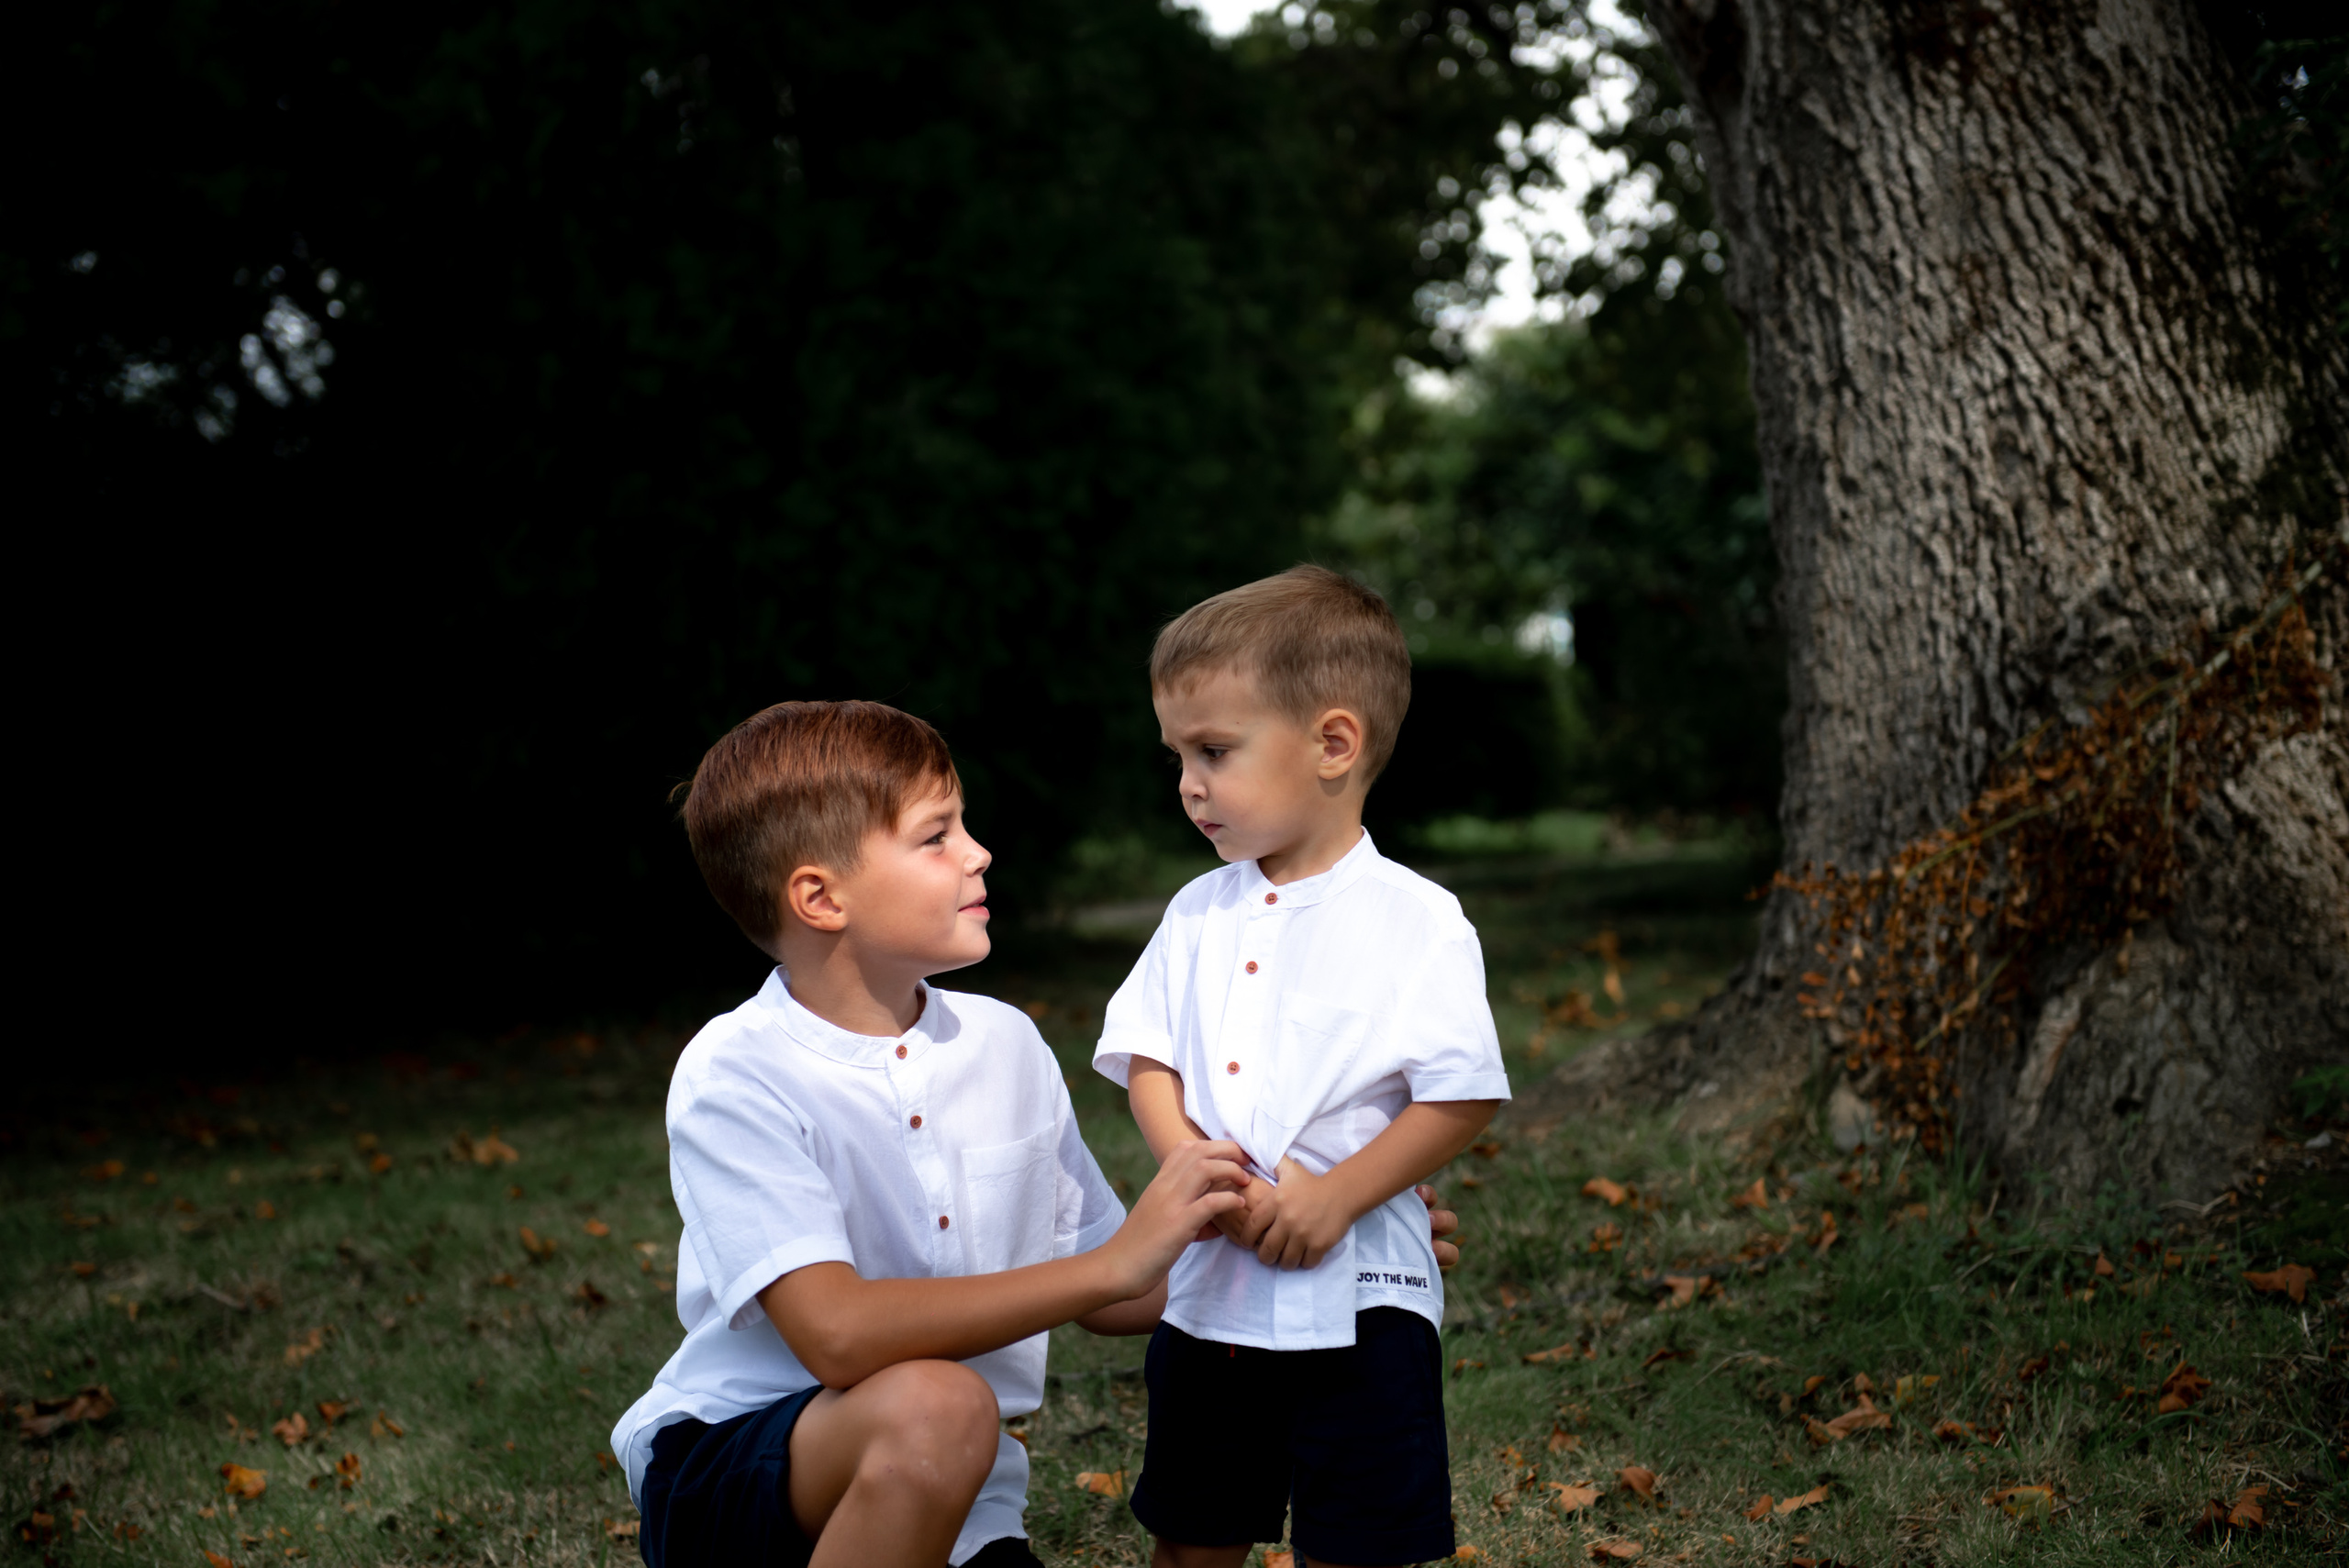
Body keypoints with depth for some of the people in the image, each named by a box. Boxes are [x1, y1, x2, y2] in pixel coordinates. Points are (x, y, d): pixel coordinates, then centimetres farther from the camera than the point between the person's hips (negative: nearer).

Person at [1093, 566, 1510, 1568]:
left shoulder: (1418, 922, -9)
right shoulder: (1199, 913, 7)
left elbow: (1461, 1099, -13)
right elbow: (1147, 1060, 5)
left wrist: (1334, 1197, -20)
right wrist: (1190, 1167, -13)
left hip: (1356, 1297, -5)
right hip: (1204, 1289, 5)